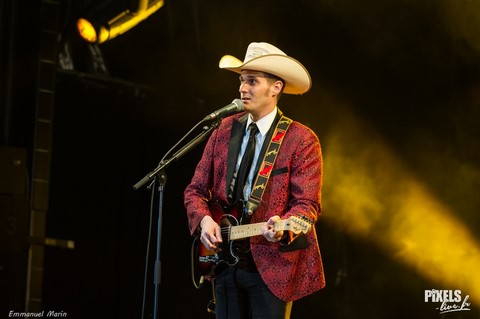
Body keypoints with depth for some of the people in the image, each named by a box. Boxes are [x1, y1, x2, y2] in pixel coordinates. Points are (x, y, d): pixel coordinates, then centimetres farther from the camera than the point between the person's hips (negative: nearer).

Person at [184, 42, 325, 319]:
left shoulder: (302, 140, -7)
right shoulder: (225, 129, 7)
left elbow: (308, 203, -13)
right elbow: (196, 189, 11)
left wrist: (283, 226, -33)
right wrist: (204, 220, -9)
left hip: (272, 264, -5)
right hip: (225, 260, 5)